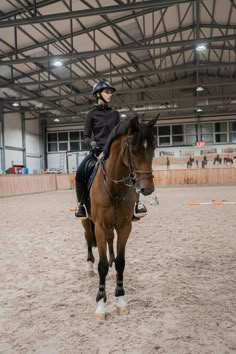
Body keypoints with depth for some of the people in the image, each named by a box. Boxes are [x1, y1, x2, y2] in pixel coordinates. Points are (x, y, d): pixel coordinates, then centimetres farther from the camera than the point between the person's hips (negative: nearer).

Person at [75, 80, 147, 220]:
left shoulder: (115, 113, 13)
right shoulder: (92, 114, 4)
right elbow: (86, 136, 2)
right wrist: (92, 143, -18)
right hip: (98, 149, -2)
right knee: (80, 172, -24)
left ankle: (136, 201, -13)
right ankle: (81, 204, -6)